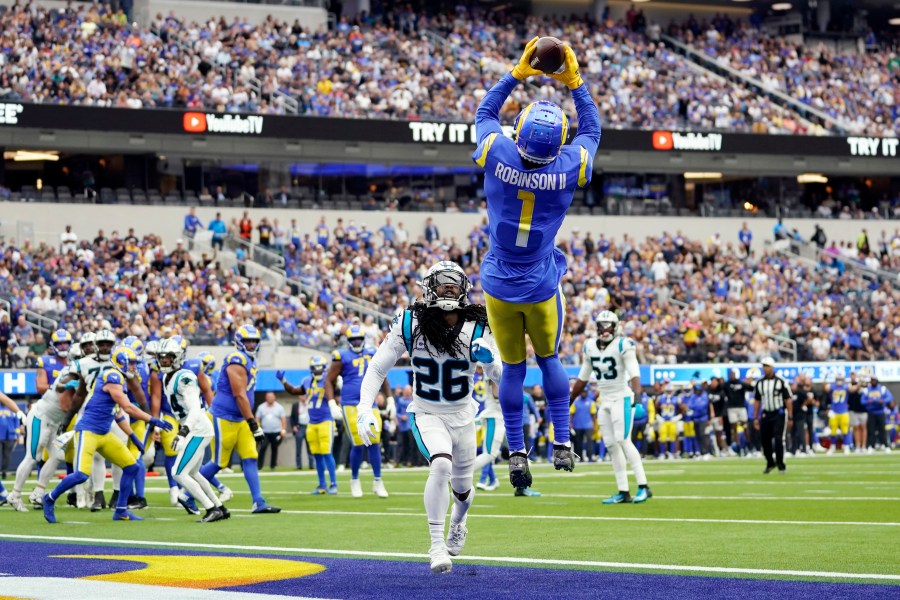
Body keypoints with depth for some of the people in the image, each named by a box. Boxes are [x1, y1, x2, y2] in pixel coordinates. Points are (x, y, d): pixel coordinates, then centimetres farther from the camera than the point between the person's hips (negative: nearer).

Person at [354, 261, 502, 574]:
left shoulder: (476, 328, -14)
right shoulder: (410, 324, -16)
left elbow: (500, 375, -7)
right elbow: (377, 368, -9)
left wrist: (489, 359, -30)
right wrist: (364, 410, -20)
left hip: (462, 416, 2)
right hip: (427, 415, -2)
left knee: (462, 488, 16)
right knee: (441, 465, -30)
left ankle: (458, 522, 53)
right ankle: (437, 544, -19)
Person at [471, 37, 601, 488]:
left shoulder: (499, 155, -17)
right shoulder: (569, 167, -16)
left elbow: (484, 113, 6)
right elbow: (592, 130, 6)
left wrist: (516, 74, 11)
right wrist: (574, 84, 10)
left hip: (499, 284, 0)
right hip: (541, 286, 0)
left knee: (513, 367, 11)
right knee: (549, 359, 19)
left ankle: (517, 454, 10)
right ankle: (562, 443, 18)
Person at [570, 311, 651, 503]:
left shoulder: (623, 345, -12)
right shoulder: (590, 347, 8)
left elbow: (634, 372, -23)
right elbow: (583, 378, 19)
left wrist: (637, 393, -39)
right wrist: (569, 400, 23)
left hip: (622, 398, -7)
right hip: (604, 401, 7)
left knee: (623, 441, -16)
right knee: (611, 445, 4)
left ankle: (643, 487, -13)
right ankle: (623, 492, 7)